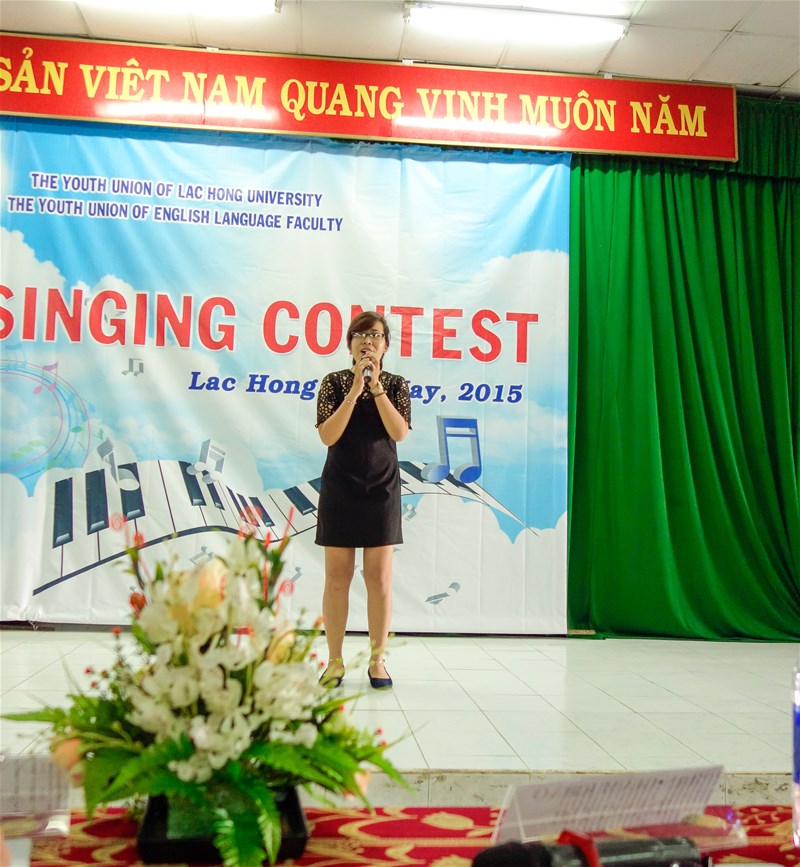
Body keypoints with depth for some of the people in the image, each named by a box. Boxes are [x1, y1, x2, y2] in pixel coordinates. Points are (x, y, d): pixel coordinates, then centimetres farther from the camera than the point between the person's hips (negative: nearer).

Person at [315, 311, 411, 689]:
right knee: (337, 577, 2)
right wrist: (355, 390, -17)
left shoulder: (396, 384, 5)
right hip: (340, 489, -1)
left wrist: (376, 387, -16)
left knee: (379, 579, 2)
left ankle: (377, 660, 12)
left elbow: (399, 432, -10)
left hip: (382, 489, 1)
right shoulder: (334, 382, 2)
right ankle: (335, 661, 12)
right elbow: (328, 436, -10)